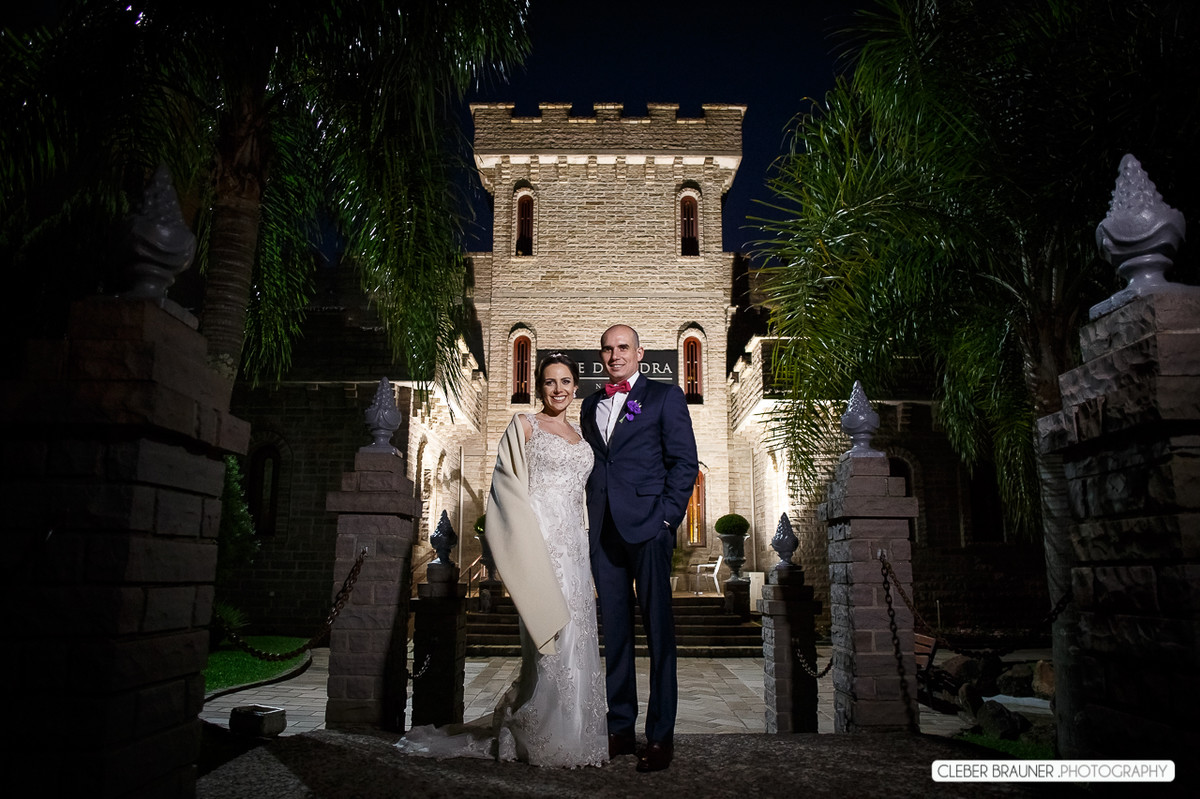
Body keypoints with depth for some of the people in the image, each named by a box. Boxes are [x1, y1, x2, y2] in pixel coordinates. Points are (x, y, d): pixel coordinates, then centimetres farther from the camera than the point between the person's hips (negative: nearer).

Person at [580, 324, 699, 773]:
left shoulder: (665, 397, 3)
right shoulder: (590, 405, 18)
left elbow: (684, 462, -2)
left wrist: (667, 518, -10)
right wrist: (589, 519, 8)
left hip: (648, 528, -5)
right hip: (602, 531, 5)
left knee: (658, 631, 1)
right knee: (614, 631, 10)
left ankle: (661, 736, 9)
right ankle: (619, 729, 20)